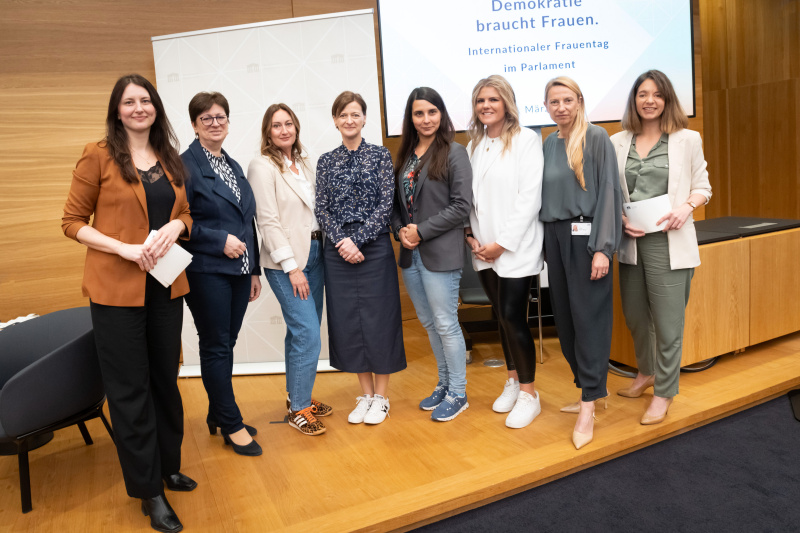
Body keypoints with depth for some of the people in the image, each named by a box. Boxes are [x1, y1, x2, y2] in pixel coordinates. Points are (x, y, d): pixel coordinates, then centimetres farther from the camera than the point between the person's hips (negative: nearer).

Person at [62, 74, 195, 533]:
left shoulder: (170, 159, 10)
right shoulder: (99, 156, -5)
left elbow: (185, 213, 17)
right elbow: (72, 221, -5)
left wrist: (176, 226, -6)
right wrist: (125, 248, -18)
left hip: (166, 285, 5)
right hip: (116, 287, -5)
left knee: (166, 378, 16)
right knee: (130, 387, 5)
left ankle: (168, 465, 35)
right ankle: (148, 489, 20)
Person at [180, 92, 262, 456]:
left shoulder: (233, 166, 15)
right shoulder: (185, 165, -8)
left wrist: (254, 270, 16)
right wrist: (221, 240, -17)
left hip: (238, 270, 7)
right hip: (207, 272, -7)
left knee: (226, 344, 14)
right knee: (216, 347, 3)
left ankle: (218, 413, 30)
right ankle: (232, 425, 15)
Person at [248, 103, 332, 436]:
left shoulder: (307, 164, 14)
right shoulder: (263, 166, -6)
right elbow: (268, 221, -12)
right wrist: (292, 267, -15)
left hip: (314, 254, 7)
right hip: (286, 261, -7)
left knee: (302, 333, 13)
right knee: (308, 335, -9)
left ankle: (298, 396, 26)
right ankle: (298, 409, 5)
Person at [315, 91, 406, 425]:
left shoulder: (380, 156, 1)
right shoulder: (326, 162, 9)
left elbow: (386, 204, -6)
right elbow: (321, 209, 4)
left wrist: (358, 239, -13)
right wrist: (342, 240, -11)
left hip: (374, 249, -3)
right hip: (338, 252, 3)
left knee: (378, 318, 1)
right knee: (347, 320, 7)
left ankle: (381, 397, 17)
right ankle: (365, 394, 23)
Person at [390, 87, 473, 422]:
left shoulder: (454, 153, -7)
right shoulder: (405, 155, 12)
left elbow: (461, 205, -13)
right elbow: (396, 202, 14)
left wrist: (421, 231, -14)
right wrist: (400, 230, -5)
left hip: (440, 253, -6)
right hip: (410, 253, 7)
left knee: (446, 325, 0)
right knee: (429, 322, 16)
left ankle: (457, 394, 17)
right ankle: (444, 384, 32)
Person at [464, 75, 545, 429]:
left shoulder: (526, 140, -5)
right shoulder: (474, 145, 13)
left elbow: (530, 197, -12)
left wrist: (502, 242, -14)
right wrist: (471, 234, -2)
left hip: (515, 249, -5)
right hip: (483, 249, 5)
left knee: (513, 317, -6)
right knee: (501, 316, 12)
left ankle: (529, 395, 10)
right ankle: (513, 380, 29)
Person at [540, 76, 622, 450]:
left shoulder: (596, 138, -4)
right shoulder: (548, 143, 13)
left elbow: (608, 191, -10)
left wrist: (602, 248, -17)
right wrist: (546, 241, 10)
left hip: (585, 235, -6)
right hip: (555, 237, 6)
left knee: (588, 317, -4)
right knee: (565, 317, 9)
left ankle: (588, 407, 3)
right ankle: (591, 389, 24)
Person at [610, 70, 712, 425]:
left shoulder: (687, 140, 3)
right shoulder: (618, 143, 7)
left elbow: (703, 187, 6)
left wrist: (686, 207, -14)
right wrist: (620, 218, -8)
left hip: (669, 241, -3)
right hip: (631, 241, 3)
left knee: (667, 321, 0)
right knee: (634, 316, 15)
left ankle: (664, 392, 18)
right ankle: (646, 372, 39)